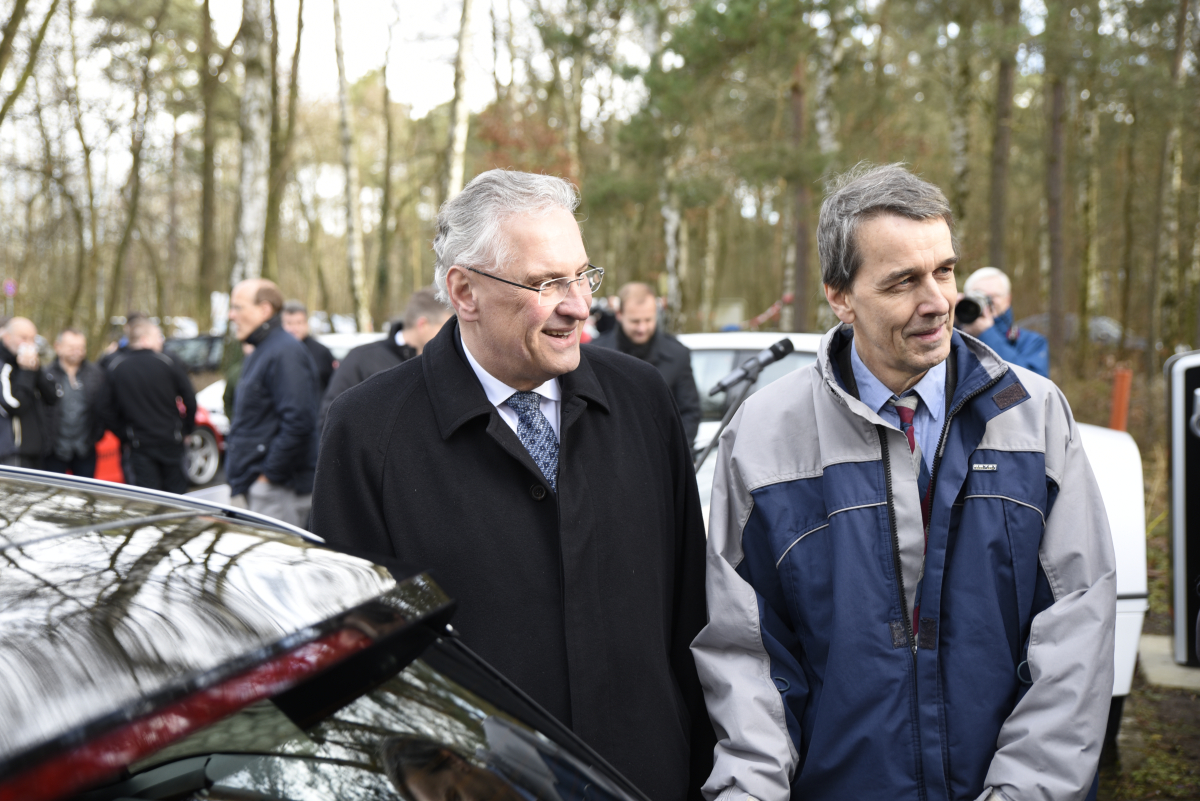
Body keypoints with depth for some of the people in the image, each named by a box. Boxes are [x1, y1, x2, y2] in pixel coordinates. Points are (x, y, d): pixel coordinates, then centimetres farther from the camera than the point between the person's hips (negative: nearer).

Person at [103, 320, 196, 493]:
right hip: (172, 443, -1)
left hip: (139, 446, 1)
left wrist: (125, 438, 9)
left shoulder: (113, 367, -1)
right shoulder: (167, 362, -7)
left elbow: (108, 412, 0)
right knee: (176, 496, 12)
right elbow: (190, 400, -4)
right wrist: (186, 430, 9)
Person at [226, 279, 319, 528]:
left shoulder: (286, 352, -14)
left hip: (278, 488, -10)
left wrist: (270, 474, -19)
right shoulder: (260, 353, 20)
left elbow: (298, 422, -23)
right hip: (257, 488, 10)